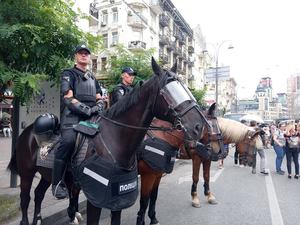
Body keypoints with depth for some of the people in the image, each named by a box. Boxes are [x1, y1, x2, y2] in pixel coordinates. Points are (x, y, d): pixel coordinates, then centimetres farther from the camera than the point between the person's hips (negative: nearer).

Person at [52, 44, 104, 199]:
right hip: (72, 114, -6)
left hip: (91, 115, 7)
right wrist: (86, 108, -17)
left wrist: (99, 106, -2)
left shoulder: (92, 77, 27)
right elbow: (68, 97, -7)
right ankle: (57, 183, -16)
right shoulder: (68, 74, 8)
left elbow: (99, 97, 22)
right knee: (68, 141, -28)